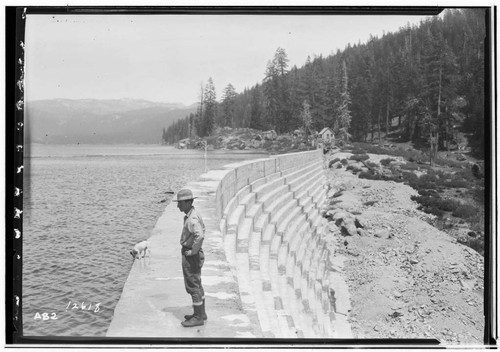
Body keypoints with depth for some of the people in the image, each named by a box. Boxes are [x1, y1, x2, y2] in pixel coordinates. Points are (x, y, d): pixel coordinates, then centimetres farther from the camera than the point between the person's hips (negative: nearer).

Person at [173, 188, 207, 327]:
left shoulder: (192, 218, -24)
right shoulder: (194, 213, 8)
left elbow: (200, 235, -39)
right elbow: (203, 228, 26)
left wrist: (193, 251, -26)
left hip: (191, 256, -10)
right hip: (194, 254, 10)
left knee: (192, 286, -1)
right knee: (197, 285, 19)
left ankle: (198, 317, 8)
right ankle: (201, 313, 31)